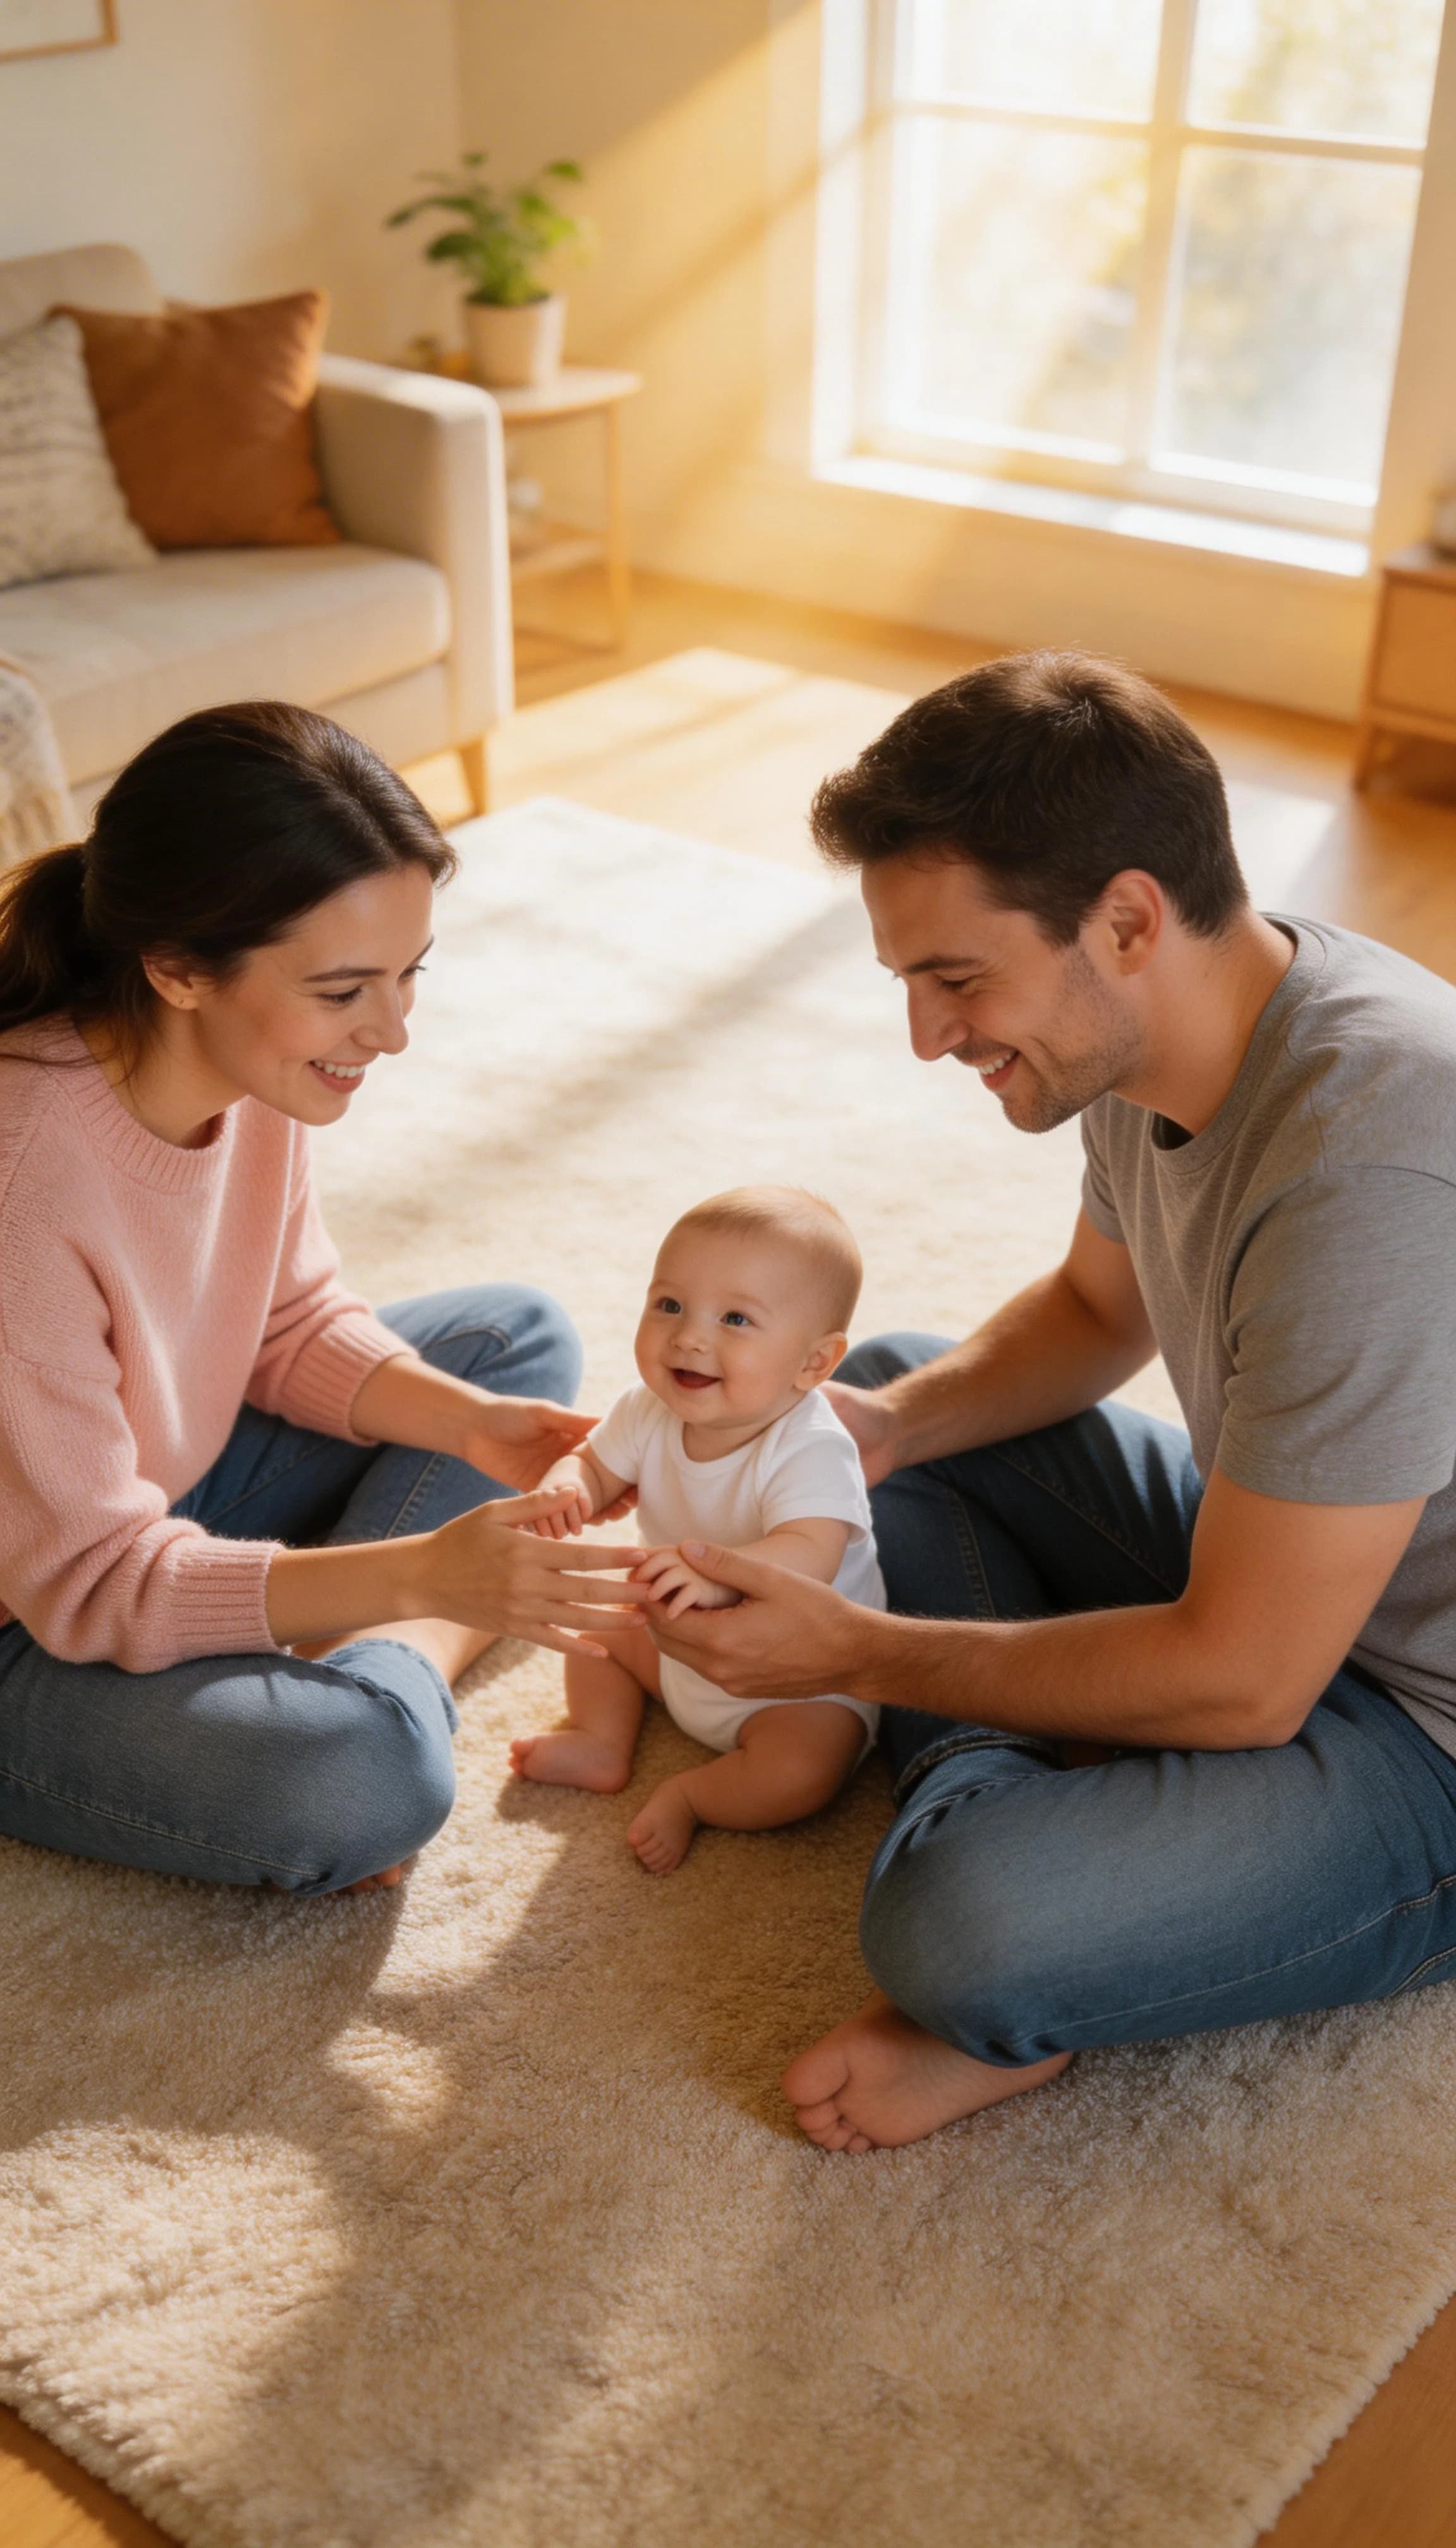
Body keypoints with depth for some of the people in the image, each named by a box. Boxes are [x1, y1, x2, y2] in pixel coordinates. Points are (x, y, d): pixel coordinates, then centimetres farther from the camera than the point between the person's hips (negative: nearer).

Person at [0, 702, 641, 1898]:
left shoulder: (256, 1065, -11)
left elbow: (296, 1325, 5)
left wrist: (467, 1423, -13)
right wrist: (422, 1574, -34)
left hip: (171, 1499, 9)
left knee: (520, 1333, 10)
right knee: (362, 1779, -34)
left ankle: (347, 1659, -5)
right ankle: (392, 1663, -1)